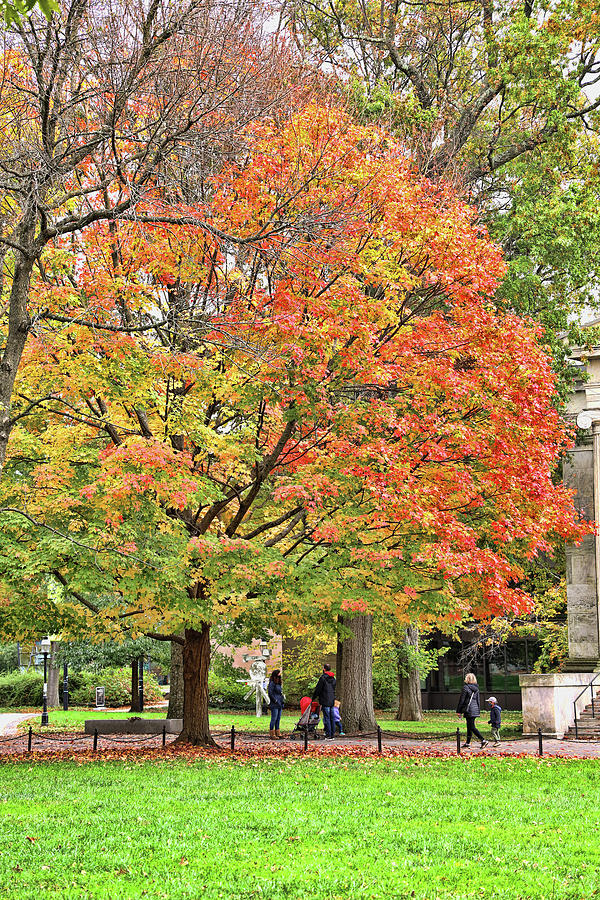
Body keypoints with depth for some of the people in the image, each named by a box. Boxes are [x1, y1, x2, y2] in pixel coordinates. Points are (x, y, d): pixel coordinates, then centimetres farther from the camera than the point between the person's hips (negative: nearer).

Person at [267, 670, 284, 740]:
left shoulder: (278, 684, 17)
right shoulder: (272, 683, -10)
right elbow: (270, 693, -16)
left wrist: (282, 702, 14)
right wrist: (275, 701, -14)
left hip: (279, 705, 9)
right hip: (274, 705, -9)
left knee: (278, 719, 10)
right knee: (274, 719, -7)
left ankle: (277, 733, 15)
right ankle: (272, 734, -3)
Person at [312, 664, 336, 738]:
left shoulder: (323, 678, -11)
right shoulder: (333, 678, 12)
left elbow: (318, 689, -9)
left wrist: (313, 697, 3)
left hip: (325, 701, -7)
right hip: (332, 701, 7)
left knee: (326, 718, -5)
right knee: (332, 718, 11)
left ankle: (328, 734, -7)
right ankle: (333, 734, 12)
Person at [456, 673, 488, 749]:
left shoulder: (465, 687, -11)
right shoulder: (476, 688, 10)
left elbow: (462, 700, -9)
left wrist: (459, 711, -4)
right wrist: (478, 711, 23)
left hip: (469, 710, -8)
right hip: (475, 710, 8)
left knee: (472, 727, -6)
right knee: (469, 726, 16)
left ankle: (483, 740, -14)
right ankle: (468, 742, 21)